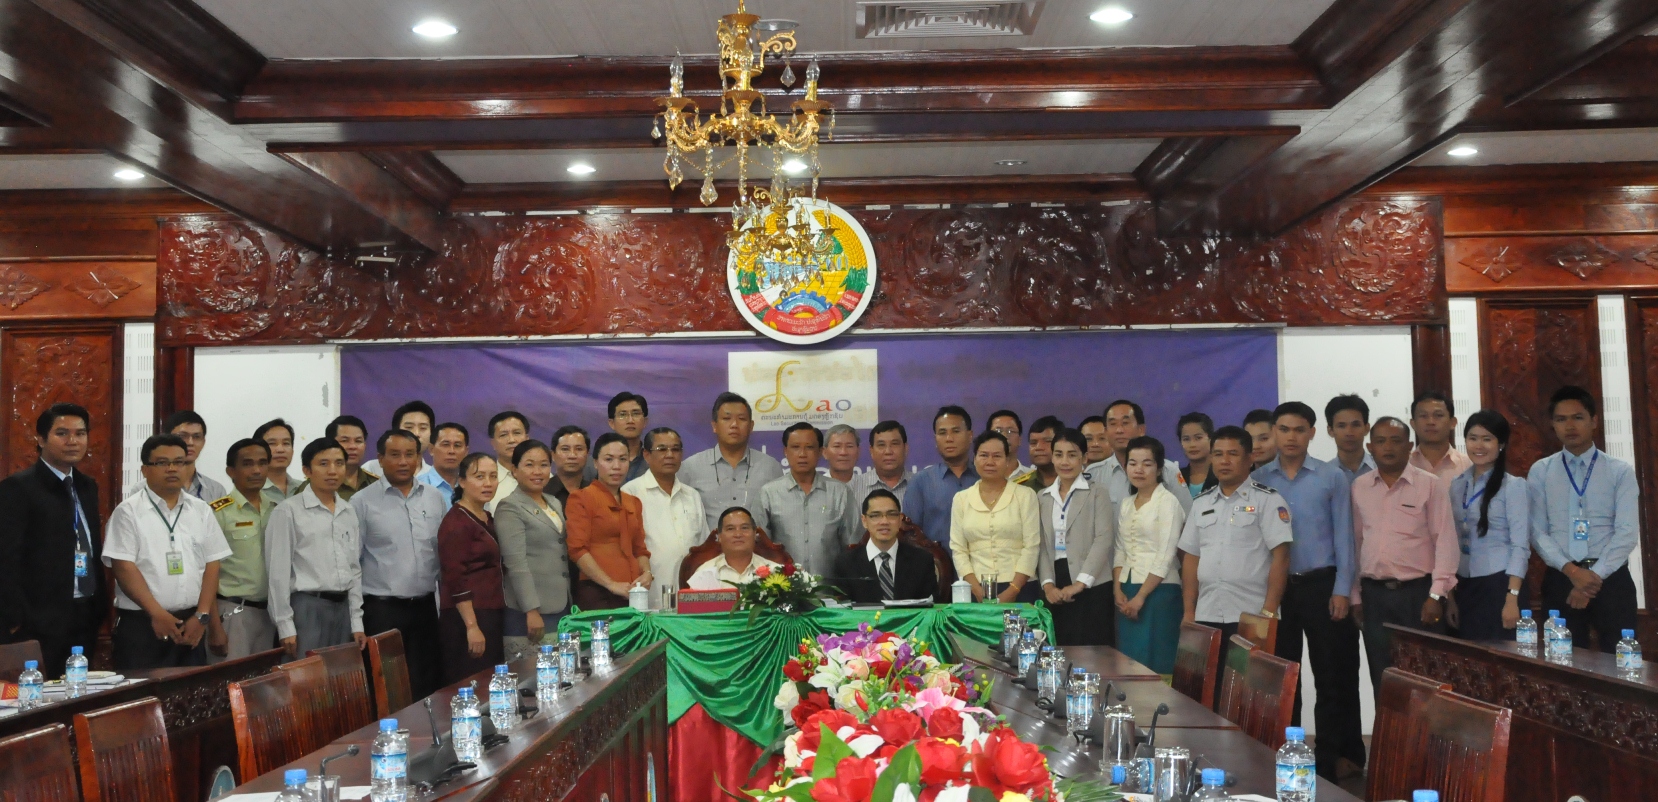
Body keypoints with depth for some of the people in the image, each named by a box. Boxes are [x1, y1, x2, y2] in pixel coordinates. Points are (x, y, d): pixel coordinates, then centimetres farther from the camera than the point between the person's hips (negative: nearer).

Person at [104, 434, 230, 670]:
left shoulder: (201, 510, 10)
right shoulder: (128, 511, -1)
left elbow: (212, 566, 7)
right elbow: (124, 567, -8)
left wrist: (202, 615, -4)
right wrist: (157, 614, -13)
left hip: (191, 625, 4)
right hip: (141, 624, -4)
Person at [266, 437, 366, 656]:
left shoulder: (349, 511, 12)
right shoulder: (288, 511, -6)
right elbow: (278, 572, -7)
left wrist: (356, 621, 9)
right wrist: (285, 626, -9)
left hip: (342, 607, 5)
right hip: (307, 607, -5)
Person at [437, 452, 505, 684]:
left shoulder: (487, 519, 15)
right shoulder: (456, 522, -10)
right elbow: (455, 579, -16)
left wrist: (490, 622, 16)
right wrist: (472, 627, -20)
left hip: (490, 617, 8)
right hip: (467, 619, -8)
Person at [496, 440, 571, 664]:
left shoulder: (556, 504, 17)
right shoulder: (510, 508, -6)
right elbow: (516, 564, -12)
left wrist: (572, 604, 16)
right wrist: (532, 611, -17)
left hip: (561, 609, 7)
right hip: (529, 613, -7)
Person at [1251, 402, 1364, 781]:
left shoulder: (1332, 478, -1)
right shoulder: (1257, 480, 4)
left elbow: (1343, 536, -1)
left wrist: (1342, 589, -7)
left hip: (1321, 584, -2)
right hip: (1275, 586, 2)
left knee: (1331, 675, 3)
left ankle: (1329, 757, 12)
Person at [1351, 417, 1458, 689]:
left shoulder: (1430, 485, -2)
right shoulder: (1359, 487, 8)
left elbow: (1445, 541, -5)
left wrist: (1436, 595, -11)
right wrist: (1356, 596, 10)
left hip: (1418, 592, -3)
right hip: (1374, 595, 3)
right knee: (1382, 679, 8)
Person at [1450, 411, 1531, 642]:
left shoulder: (1513, 486, -7)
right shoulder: (1457, 485, 9)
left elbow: (1520, 545, -11)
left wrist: (1512, 599, -17)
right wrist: (1449, 593, 10)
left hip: (1499, 584, -5)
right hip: (1464, 586, 5)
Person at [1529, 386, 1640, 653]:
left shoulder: (1620, 471, 3)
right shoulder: (1540, 471, 6)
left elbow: (1627, 532, -6)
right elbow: (1538, 532, 0)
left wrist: (1595, 575, -14)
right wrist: (1572, 571, -14)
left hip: (1611, 578, -1)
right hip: (1561, 579, 1)